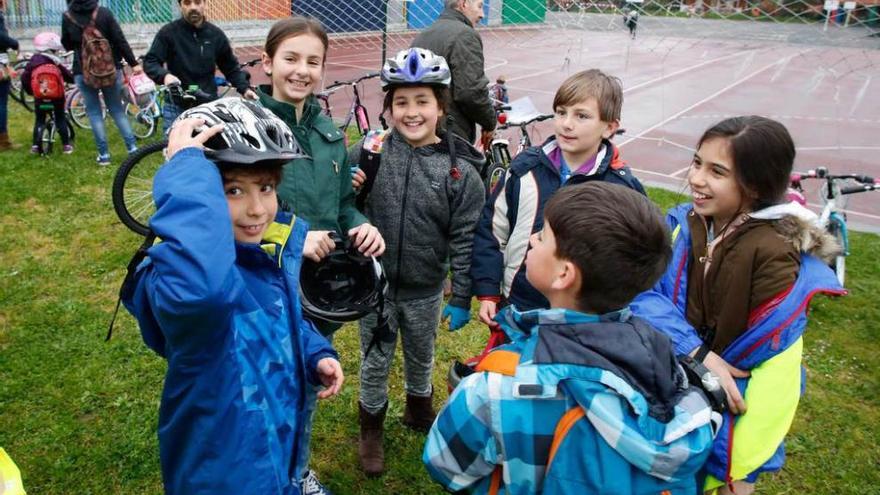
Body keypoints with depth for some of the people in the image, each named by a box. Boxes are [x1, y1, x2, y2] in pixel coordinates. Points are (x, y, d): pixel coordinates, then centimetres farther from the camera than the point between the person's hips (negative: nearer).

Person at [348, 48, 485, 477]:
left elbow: (465, 240, -8)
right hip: (375, 284, 0)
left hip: (425, 290, 0)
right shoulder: (370, 151, -11)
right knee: (375, 363, 16)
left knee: (420, 359, 23)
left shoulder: (460, 169, -11)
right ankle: (371, 432, 40)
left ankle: (419, 413, 51)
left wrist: (461, 298, -6)